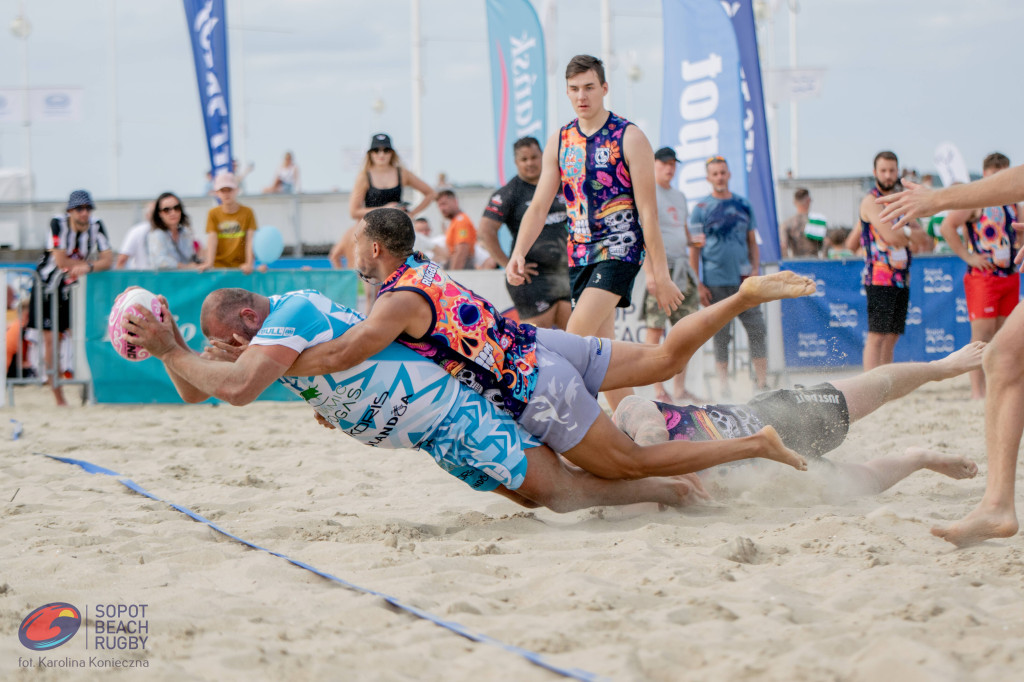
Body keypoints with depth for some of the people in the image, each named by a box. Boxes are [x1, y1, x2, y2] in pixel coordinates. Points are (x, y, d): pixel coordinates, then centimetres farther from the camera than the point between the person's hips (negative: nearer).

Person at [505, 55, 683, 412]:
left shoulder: (630, 138, -6)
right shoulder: (559, 142, 9)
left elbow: (647, 210, -8)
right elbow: (539, 206, 7)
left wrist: (659, 273, -11)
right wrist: (518, 253, -8)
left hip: (620, 248, -6)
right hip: (581, 253, 6)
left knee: (577, 335, -22)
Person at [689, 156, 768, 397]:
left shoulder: (743, 205, 11)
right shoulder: (701, 209, 2)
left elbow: (752, 242, 16)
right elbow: (694, 249, 1)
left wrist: (754, 271, 3)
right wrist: (698, 284, -6)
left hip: (743, 280, 3)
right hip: (715, 283, -3)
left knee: (757, 330, -3)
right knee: (720, 336, 1)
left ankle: (762, 382, 2)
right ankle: (723, 385, 6)